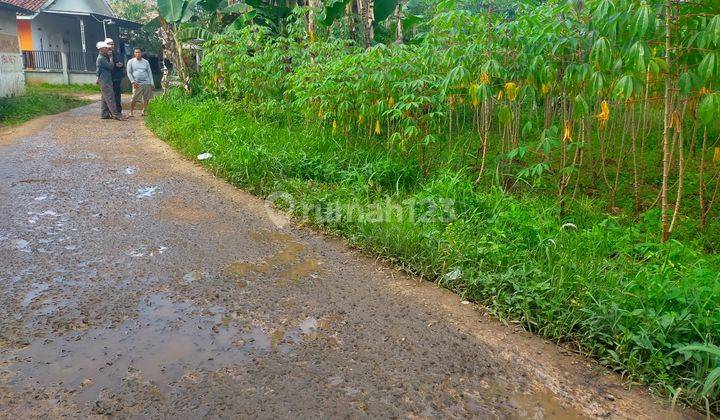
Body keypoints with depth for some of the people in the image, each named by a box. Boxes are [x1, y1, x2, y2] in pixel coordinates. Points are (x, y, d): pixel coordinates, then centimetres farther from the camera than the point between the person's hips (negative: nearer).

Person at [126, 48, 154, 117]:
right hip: (137, 84, -2)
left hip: (147, 83, 3)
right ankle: (131, 112, 2)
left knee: (146, 98, 2)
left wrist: (152, 83, 6)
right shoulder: (131, 61, 8)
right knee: (134, 99, -9)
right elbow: (129, 73, 6)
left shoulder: (146, 62, 14)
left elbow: (149, 73, 14)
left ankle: (143, 111, 12)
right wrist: (133, 82, -6)